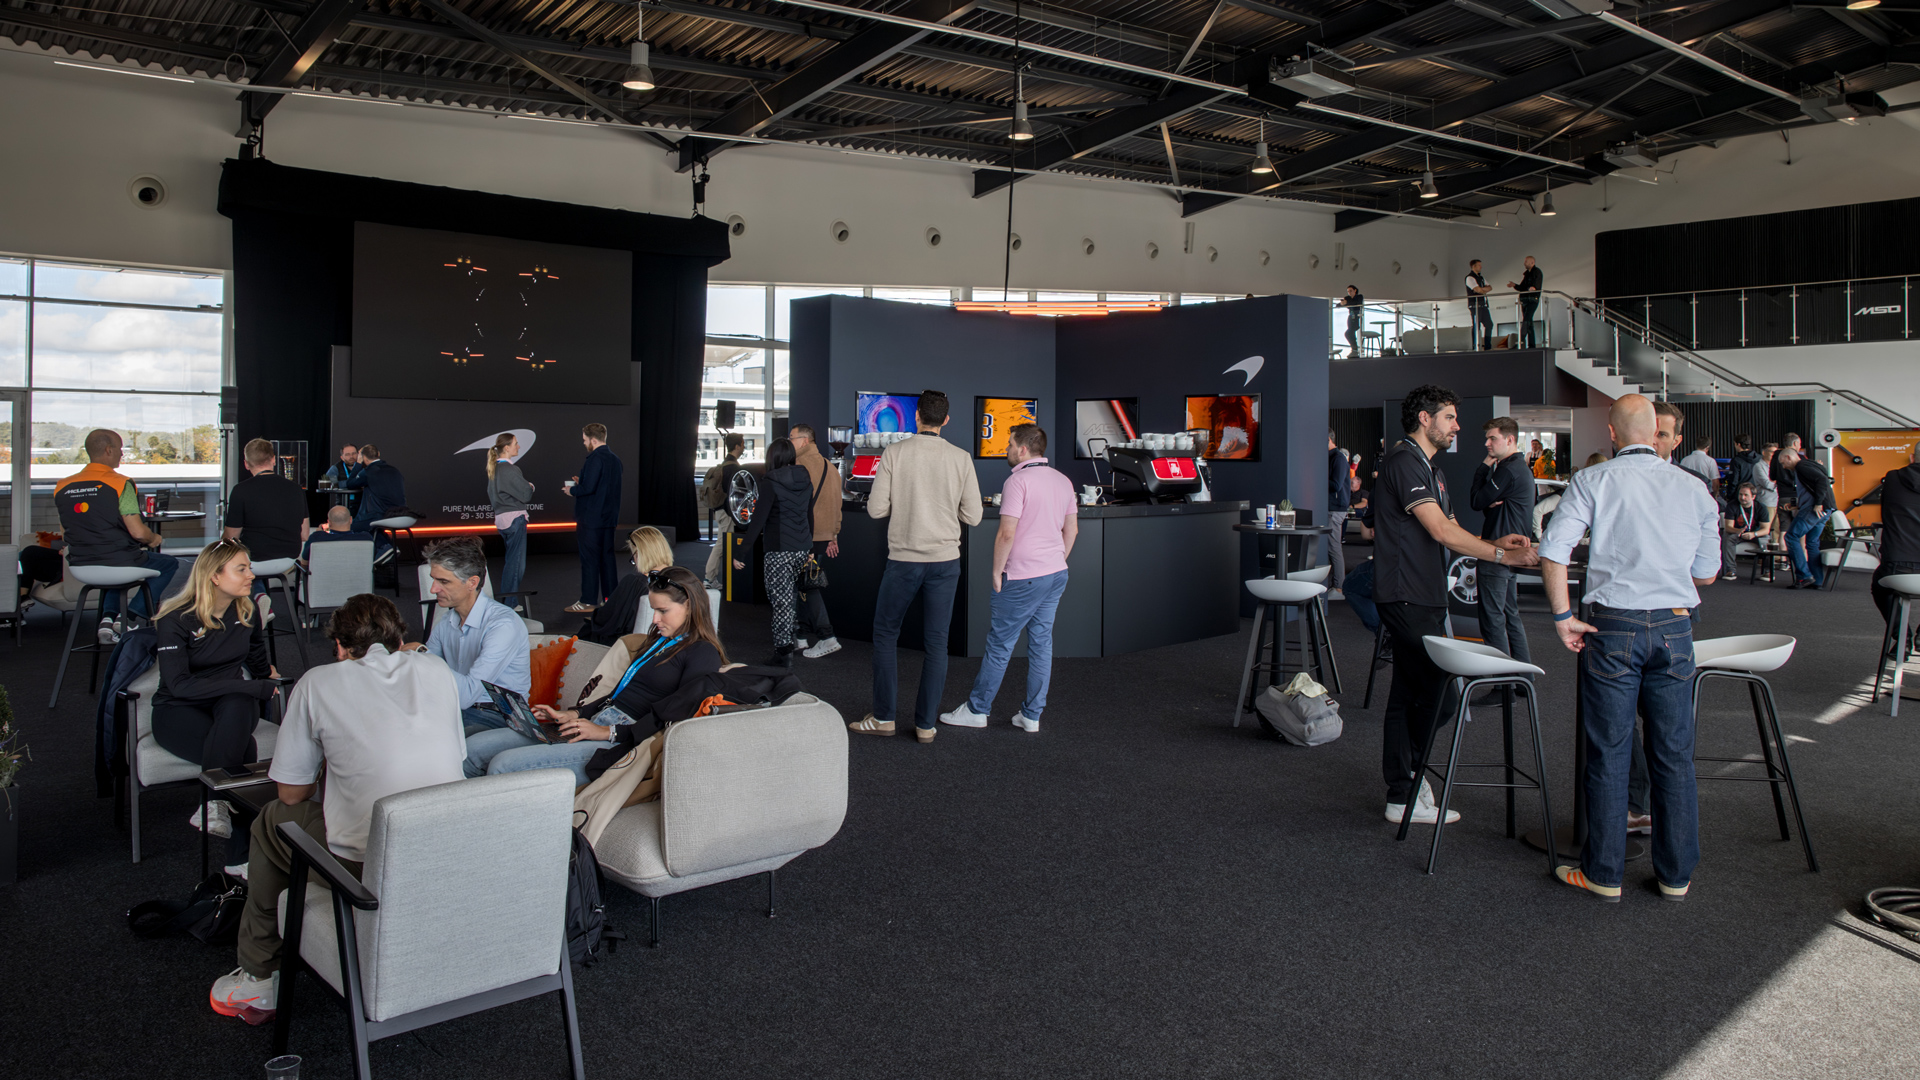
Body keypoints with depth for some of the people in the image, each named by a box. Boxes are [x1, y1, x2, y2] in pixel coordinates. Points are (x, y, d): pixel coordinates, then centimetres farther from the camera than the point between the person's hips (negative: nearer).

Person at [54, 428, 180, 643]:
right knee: (169, 563, 21)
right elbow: (138, 532, -19)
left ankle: (108, 617, 15)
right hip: (119, 564, -6)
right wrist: (154, 538, 4)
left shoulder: (62, 487, 3)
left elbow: (64, 532, 13)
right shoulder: (120, 484, -16)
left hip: (80, 566, 6)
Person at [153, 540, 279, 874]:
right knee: (242, 747, -35)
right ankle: (238, 856, -33)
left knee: (237, 706, -37)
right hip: (178, 711, -4)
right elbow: (179, 685, -23)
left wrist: (266, 677, 8)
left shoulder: (247, 611, 4)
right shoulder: (176, 619, -12)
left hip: (232, 704, 4)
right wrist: (254, 687, -27)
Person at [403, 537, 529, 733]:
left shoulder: (504, 625, -17)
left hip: (496, 718, -7)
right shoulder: (445, 621, 8)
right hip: (454, 710, 7)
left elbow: (467, 694, -24)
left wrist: (422, 654, -22)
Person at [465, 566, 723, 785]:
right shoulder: (660, 641, 23)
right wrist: (573, 714, 11)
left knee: (504, 765, -23)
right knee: (474, 748, -2)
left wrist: (609, 732, -17)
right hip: (595, 725, 10)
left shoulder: (703, 653, -6)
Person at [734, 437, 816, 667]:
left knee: (781, 601, -1)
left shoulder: (771, 483, -11)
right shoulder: (805, 481, 9)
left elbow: (758, 521, -16)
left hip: (779, 551, -7)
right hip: (802, 549, 7)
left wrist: (741, 552, -14)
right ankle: (788, 644, 24)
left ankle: (783, 653, 3)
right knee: (790, 597, 20)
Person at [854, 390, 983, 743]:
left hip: (904, 558, -1)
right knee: (936, 641, 9)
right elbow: (973, 516, 0)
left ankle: (883, 717, 16)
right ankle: (926, 724, 13)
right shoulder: (961, 458, -3)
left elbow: (876, 508, -6)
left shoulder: (894, 453, -7)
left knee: (885, 633, 14)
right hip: (945, 560, 2)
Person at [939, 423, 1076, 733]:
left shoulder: (1018, 481, -15)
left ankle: (977, 709, 13)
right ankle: (1031, 716, 15)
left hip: (1023, 579, -8)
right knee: (1041, 642, 11)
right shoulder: (1063, 481, 9)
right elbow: (1071, 529, 16)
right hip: (1056, 574, 8)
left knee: (999, 644, 2)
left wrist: (997, 571, -9)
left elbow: (1006, 534, -20)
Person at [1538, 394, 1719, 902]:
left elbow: (1552, 552, -13)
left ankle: (1603, 873, 14)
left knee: (1608, 752, 6)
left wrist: (1563, 616, -5)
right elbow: (1706, 573, 12)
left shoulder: (1593, 481, -4)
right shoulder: (1694, 488, 6)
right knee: (1674, 754, 11)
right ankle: (1676, 874, 20)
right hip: (1674, 626, 3)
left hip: (1615, 626, -2)